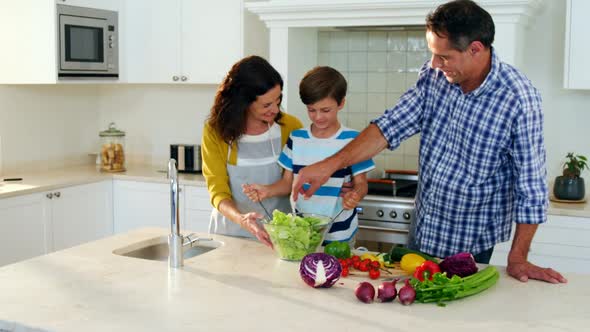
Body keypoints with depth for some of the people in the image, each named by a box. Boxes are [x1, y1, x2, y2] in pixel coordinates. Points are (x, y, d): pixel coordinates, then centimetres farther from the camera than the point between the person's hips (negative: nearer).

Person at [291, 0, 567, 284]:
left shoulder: (519, 99, -24)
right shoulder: (433, 75, -9)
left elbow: (531, 185, -19)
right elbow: (391, 126, -9)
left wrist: (517, 258, -17)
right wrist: (331, 164, -19)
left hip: (471, 242, -5)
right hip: (422, 226, 5)